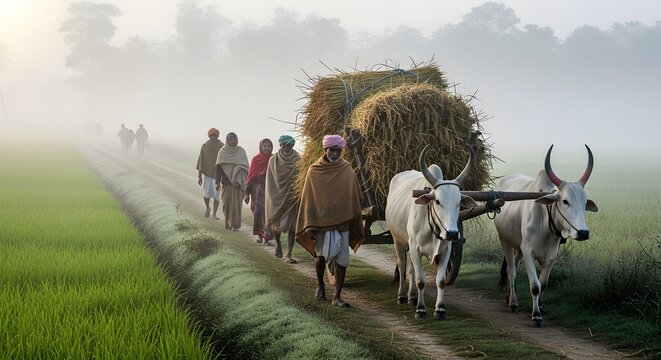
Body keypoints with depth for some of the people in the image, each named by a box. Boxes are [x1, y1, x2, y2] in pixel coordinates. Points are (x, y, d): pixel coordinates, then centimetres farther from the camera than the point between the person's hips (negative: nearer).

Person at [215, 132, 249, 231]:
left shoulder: (241, 151, 3)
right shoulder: (222, 152, 5)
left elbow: (246, 167, 4)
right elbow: (218, 167, 4)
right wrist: (218, 182, -2)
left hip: (237, 182, -1)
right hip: (226, 182, 1)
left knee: (236, 203, -5)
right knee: (226, 203, 3)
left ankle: (235, 224, -1)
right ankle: (228, 222, 20)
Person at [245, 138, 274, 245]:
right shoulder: (255, 159, 4)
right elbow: (250, 176, 5)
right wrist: (247, 193, 1)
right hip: (257, 190, 0)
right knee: (258, 212, 1)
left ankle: (266, 238, -7)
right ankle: (260, 235, 19)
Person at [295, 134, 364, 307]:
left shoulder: (347, 170, 0)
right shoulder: (314, 171, -2)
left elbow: (355, 197, 7)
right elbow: (308, 200, -1)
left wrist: (355, 224, 8)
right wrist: (309, 225, -6)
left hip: (342, 222, 1)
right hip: (321, 221, -1)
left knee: (342, 259, -2)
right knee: (321, 255, 9)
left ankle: (337, 296, 4)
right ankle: (320, 285, 36)